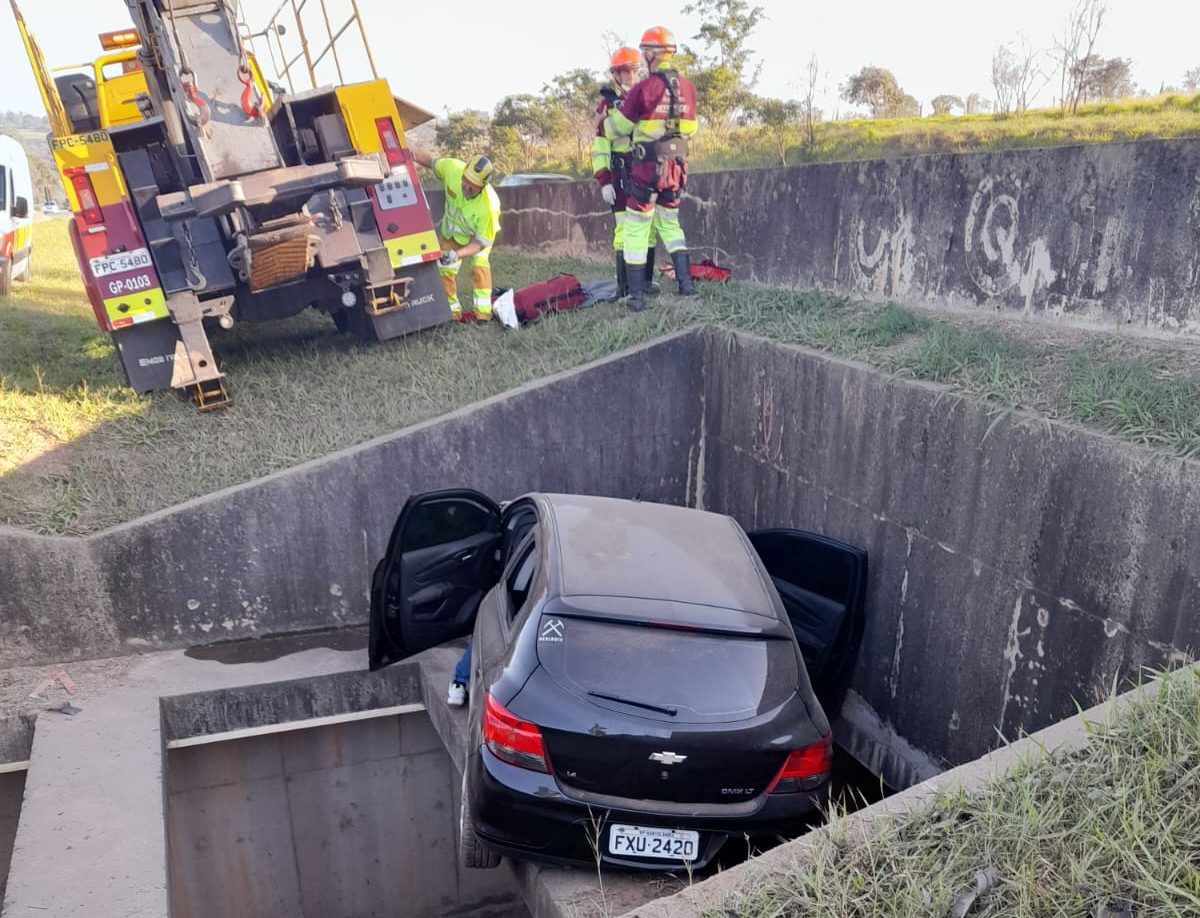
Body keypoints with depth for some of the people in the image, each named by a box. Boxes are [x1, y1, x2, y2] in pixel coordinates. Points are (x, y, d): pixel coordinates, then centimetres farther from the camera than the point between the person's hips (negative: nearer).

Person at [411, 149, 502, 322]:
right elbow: (431, 160, -12)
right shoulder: (452, 168, -36)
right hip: (452, 231, 4)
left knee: (479, 266, -24)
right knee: (445, 271, 4)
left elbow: (480, 243, -36)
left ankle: (482, 313, -19)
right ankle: (453, 313, 18)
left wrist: (457, 254, -50)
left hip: (480, 232, -4)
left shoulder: (489, 206, -44)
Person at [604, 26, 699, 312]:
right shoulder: (688, 88, 5)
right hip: (677, 167, 6)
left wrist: (603, 124, 19)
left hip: (648, 168, -6)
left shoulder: (644, 88, -13)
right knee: (670, 224, 22)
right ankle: (685, 281, 12)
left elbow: (615, 128, -3)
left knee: (636, 230, 4)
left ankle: (637, 295, 4)